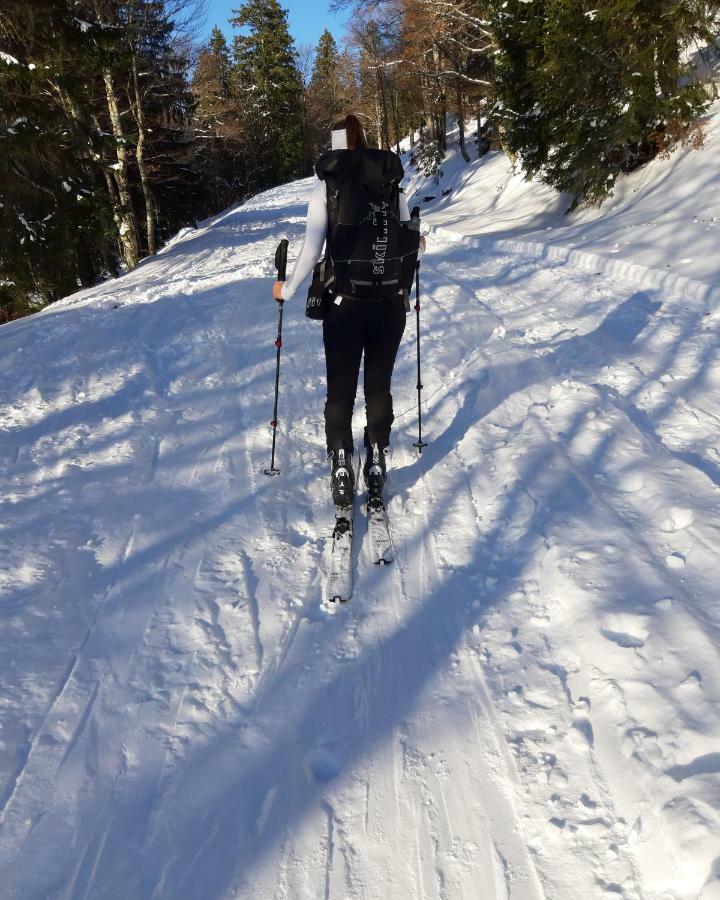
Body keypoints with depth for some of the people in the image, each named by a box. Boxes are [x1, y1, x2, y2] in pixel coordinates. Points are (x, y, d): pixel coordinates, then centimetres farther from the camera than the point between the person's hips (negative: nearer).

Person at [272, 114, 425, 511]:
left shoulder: (325, 187, -3)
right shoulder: (393, 184, 3)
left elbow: (311, 251, -7)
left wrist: (287, 289, 8)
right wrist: (416, 247, 32)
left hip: (344, 303, -2)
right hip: (390, 302, 2)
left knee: (341, 389, 9)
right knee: (379, 386, 13)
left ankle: (342, 471, 8)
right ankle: (376, 466, 20)